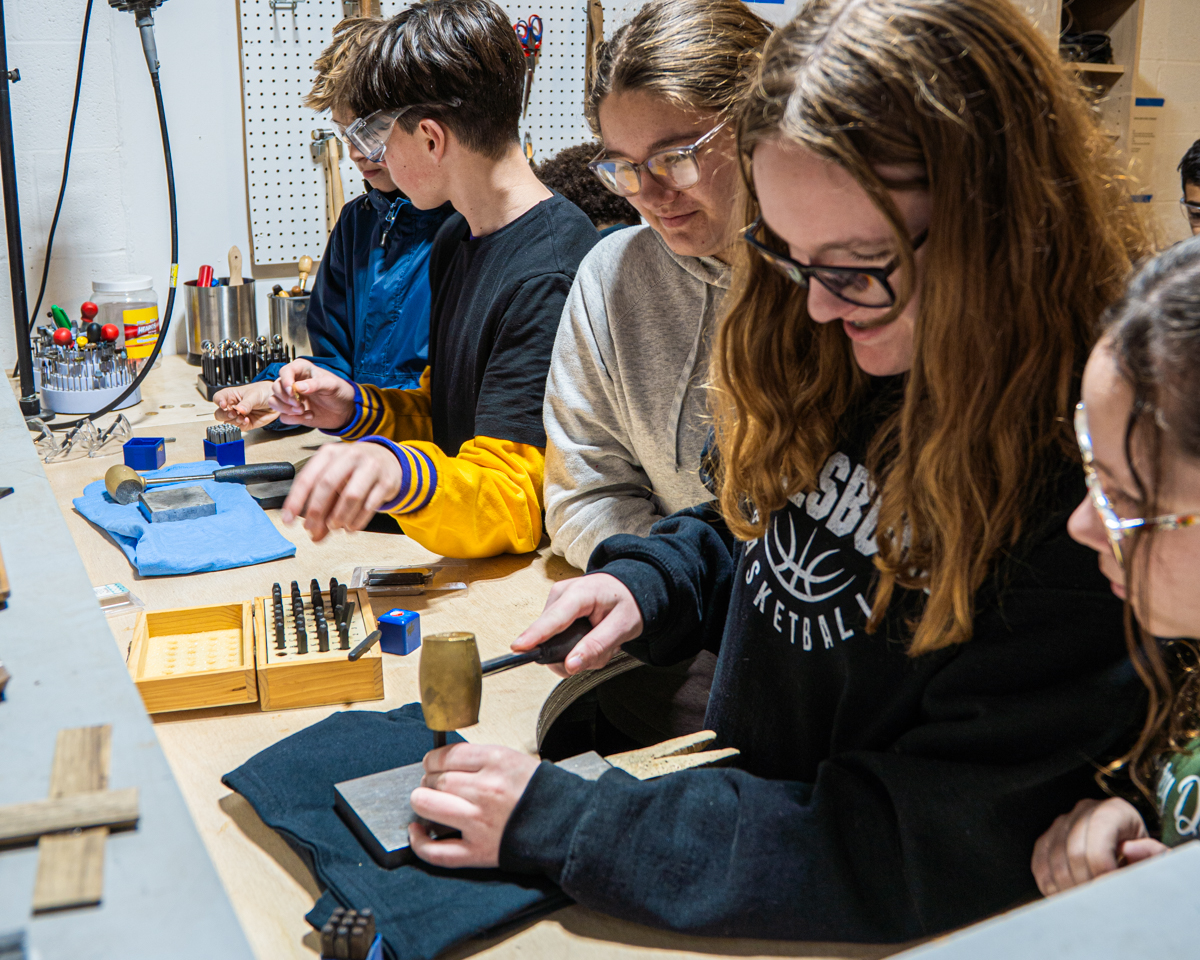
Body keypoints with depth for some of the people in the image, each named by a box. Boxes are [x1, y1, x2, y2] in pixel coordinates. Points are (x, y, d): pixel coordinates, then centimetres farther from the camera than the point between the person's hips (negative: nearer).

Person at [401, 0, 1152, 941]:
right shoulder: (835, 356, -5)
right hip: (744, 786, 6)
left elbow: (927, 859, -24)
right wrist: (648, 583, -8)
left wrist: (558, 823, -23)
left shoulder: (1087, 484, -27)